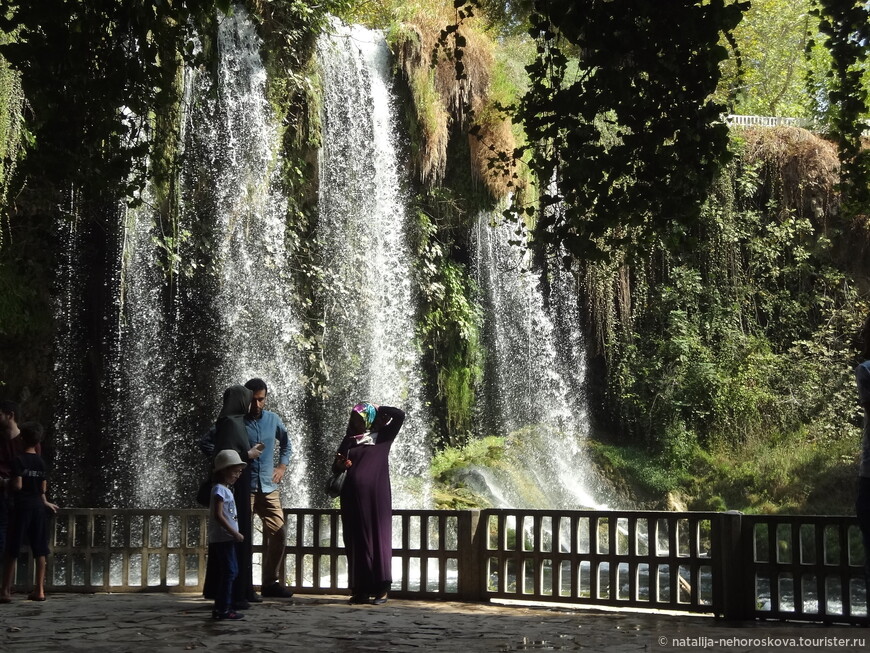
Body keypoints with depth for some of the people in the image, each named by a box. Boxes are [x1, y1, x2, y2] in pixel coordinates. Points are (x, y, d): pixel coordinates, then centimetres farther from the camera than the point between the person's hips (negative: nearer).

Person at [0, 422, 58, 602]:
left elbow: (17, 485, -17)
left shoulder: (18, 460, -11)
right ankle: (40, 590, 7)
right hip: (38, 507, 5)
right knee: (39, 551, 6)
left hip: (22, 506, -5)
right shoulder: (41, 462, 7)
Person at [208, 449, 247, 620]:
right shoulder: (219, 489, -13)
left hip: (227, 538, 10)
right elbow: (218, 515, -21)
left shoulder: (226, 490, 18)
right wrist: (235, 533, -21)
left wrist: (235, 534, 17)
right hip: (222, 538, -10)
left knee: (230, 572, 12)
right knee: (229, 572, -10)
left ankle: (220, 608, 16)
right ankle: (223, 608, -9)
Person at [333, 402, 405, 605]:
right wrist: (341, 464, -6)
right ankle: (360, 590, 8)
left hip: (376, 496, -3)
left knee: (378, 539, -5)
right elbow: (335, 466, 16)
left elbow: (399, 415, -5)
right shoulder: (349, 441, 16)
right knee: (356, 542, 3)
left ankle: (381, 589, -2)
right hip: (352, 497, 4)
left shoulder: (381, 436, 7)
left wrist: (377, 409, 5)